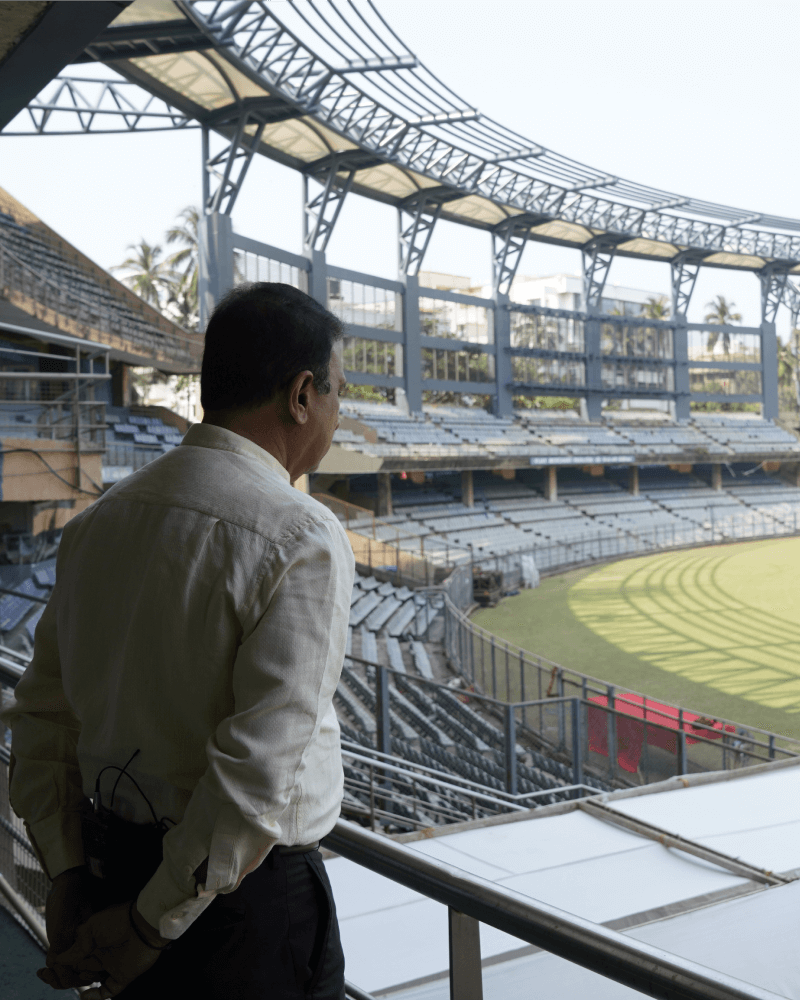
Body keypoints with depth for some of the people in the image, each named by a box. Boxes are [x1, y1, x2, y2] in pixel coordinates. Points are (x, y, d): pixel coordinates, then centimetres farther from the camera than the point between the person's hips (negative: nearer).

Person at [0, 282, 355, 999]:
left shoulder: (98, 522, 1)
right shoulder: (305, 542, -20)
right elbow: (261, 768, -24)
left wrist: (68, 873, 7)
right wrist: (153, 923, -14)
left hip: (111, 866, 6)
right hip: (249, 894, -6)